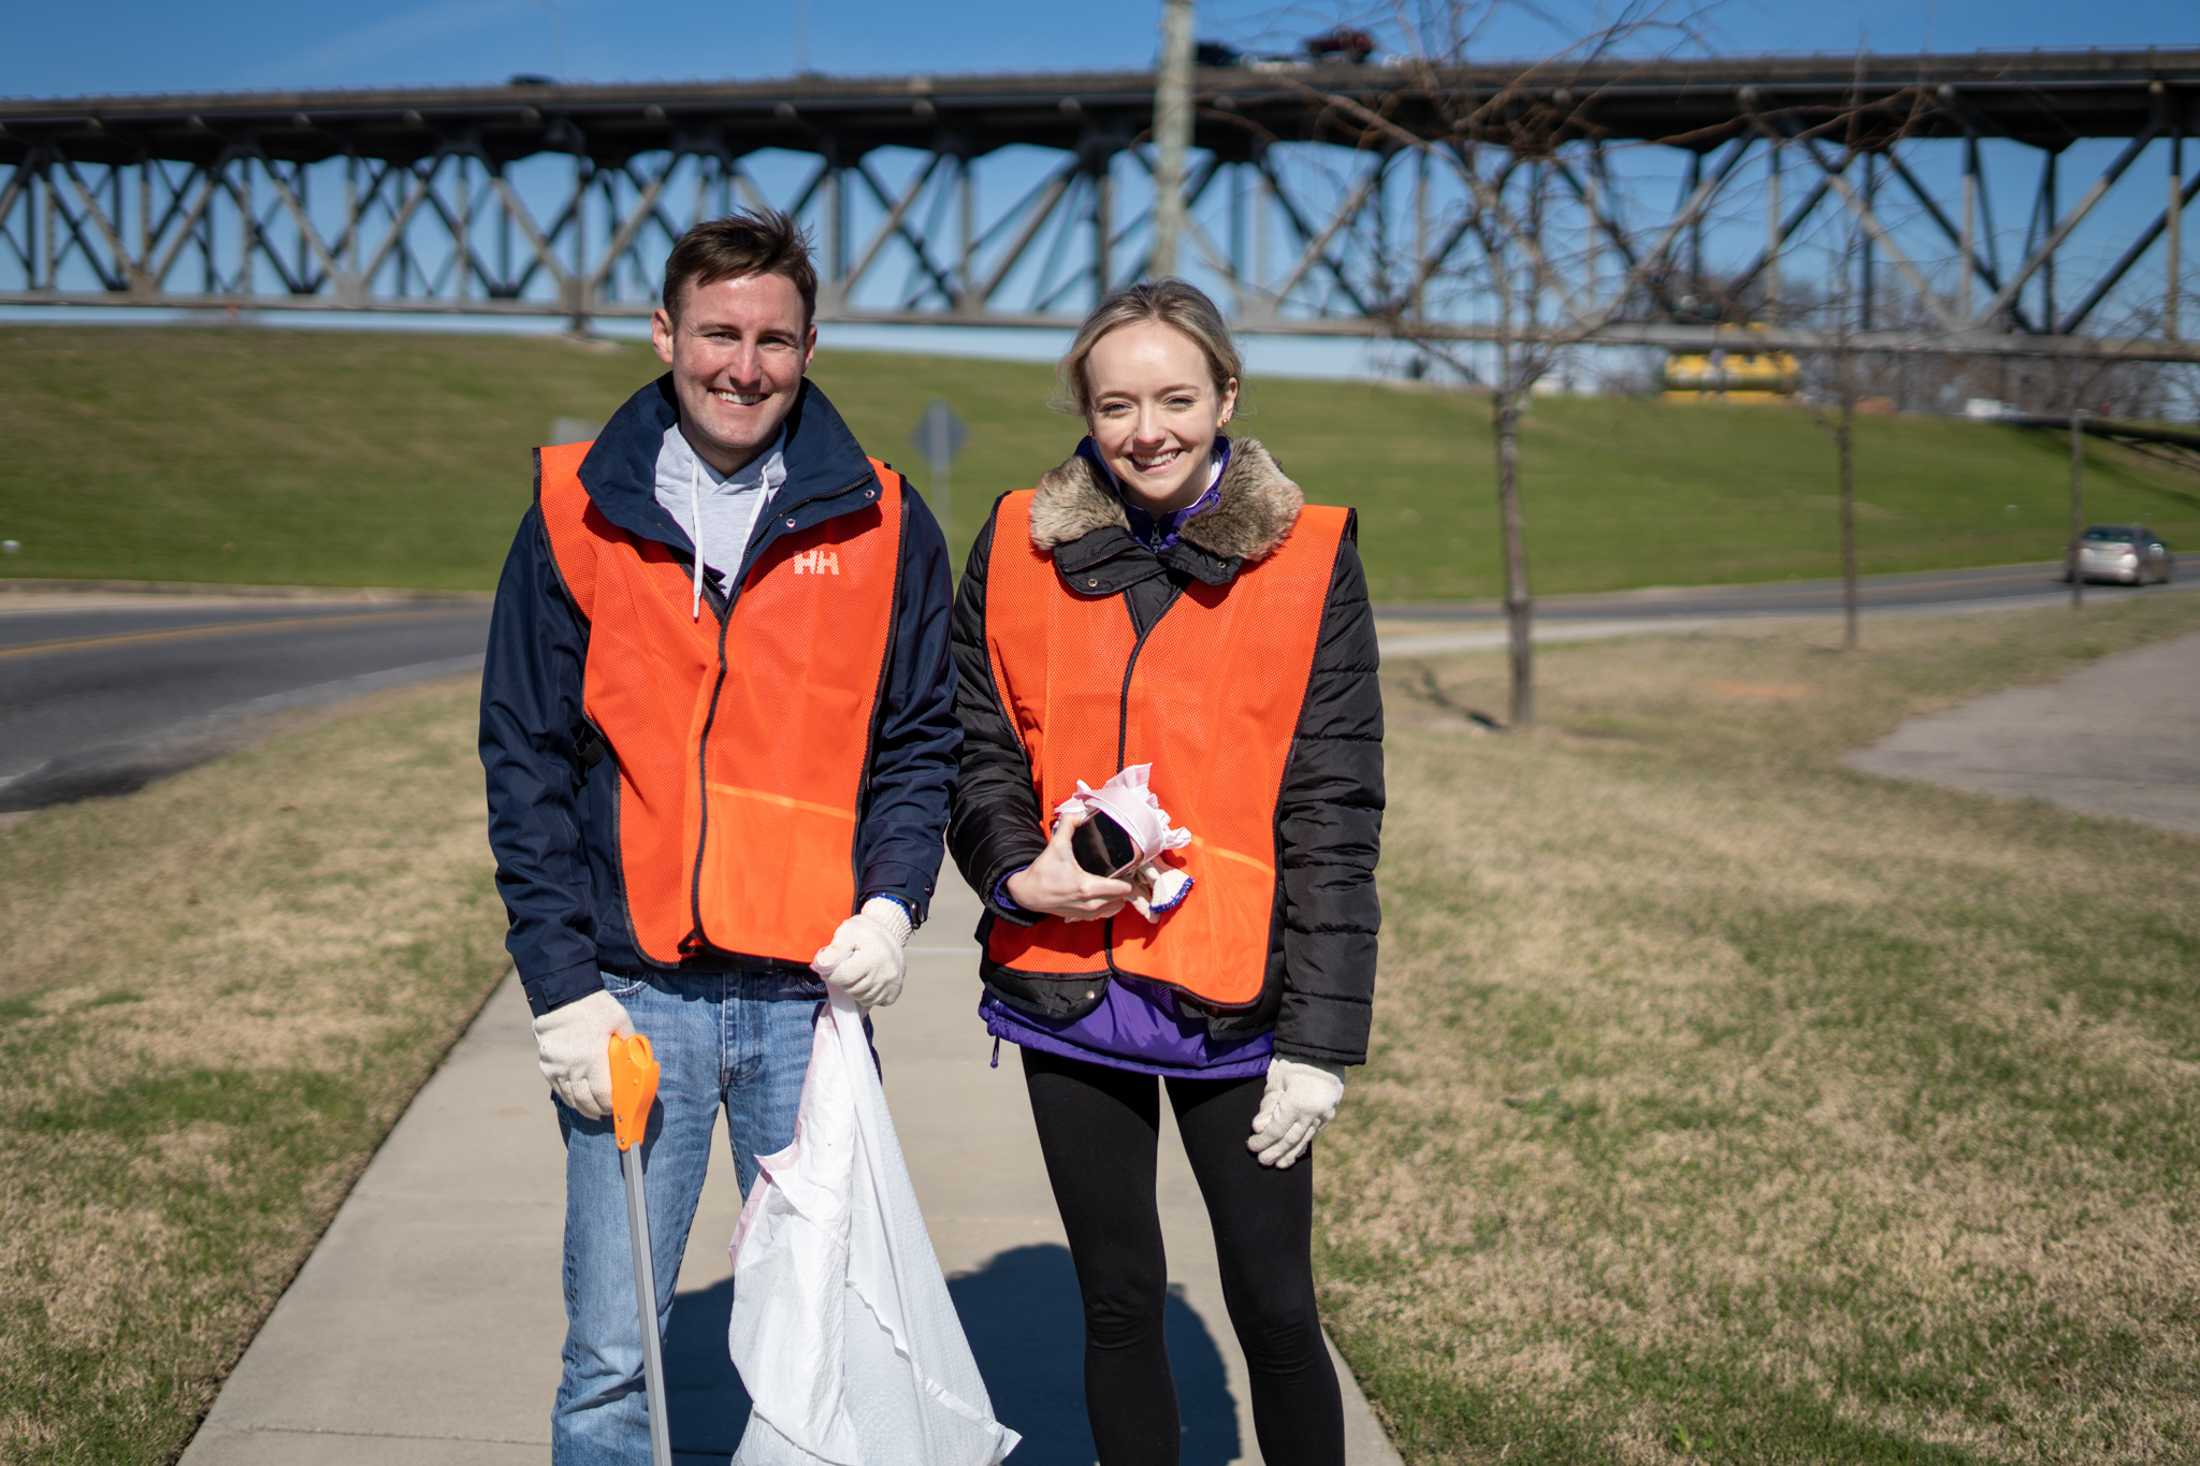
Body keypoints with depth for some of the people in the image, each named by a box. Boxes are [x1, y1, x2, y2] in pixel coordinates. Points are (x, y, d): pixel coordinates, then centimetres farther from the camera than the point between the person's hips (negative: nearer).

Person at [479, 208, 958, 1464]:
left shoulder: (879, 524, 3)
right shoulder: (577, 513, 2)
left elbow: (922, 738, 9)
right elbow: (527, 764, 2)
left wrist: (891, 900, -8)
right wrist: (564, 991, -5)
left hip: (813, 997, 1)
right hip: (634, 996, -1)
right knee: (611, 1357, 3)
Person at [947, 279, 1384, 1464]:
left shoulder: (1308, 560, -4)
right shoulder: (1019, 545, 3)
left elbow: (1334, 813, -5)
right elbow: (979, 746, 9)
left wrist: (1319, 1034, -9)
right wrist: (1017, 870, -12)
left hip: (1228, 1000, -2)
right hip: (1067, 987, 2)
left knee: (1274, 1309, 4)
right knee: (1119, 1301, 14)